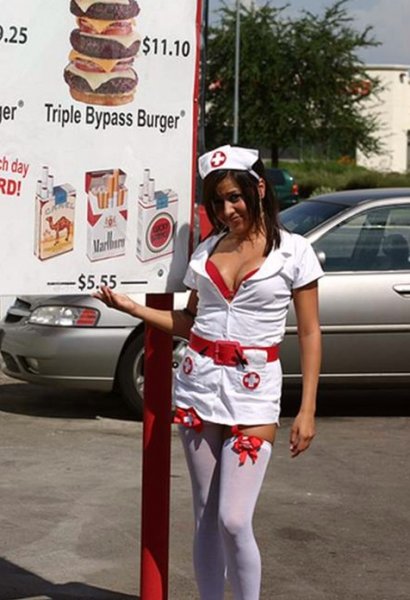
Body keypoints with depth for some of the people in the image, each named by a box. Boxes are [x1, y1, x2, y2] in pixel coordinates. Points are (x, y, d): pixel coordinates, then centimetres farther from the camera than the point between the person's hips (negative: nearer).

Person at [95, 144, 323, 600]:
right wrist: (131, 307, 3)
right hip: (198, 383, 4)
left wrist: (307, 410, -7)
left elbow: (309, 334, -2)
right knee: (205, 516, 8)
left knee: (233, 520, -11)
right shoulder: (207, 250, 10)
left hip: (253, 391, -4)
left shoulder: (293, 252, -3)